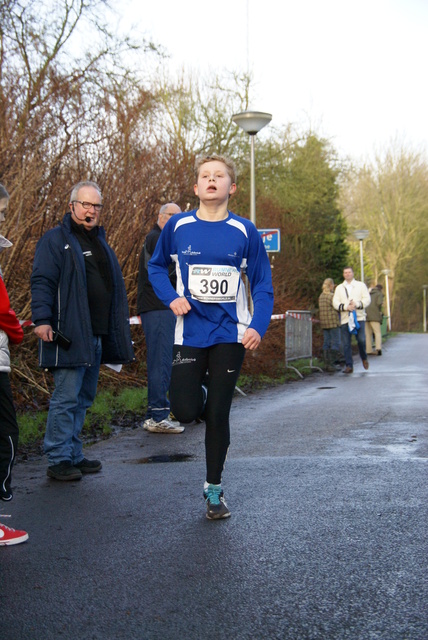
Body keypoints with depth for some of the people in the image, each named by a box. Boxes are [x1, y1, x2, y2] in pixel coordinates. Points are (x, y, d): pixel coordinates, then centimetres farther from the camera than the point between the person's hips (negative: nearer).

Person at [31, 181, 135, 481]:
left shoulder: (101, 242, 21)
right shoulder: (55, 240, -4)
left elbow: (114, 287, 26)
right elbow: (42, 281, -13)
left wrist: (120, 328, 22)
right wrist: (42, 319, -24)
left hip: (97, 336, 8)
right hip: (69, 335, -8)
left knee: (84, 399, 13)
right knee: (66, 398, -7)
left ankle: (73, 455, 21)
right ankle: (59, 460, -1)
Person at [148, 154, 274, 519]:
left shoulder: (244, 232, -2)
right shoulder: (178, 226, 0)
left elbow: (262, 284, 3)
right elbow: (156, 266, 15)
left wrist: (258, 326, -12)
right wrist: (171, 298, -4)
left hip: (230, 334, -1)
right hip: (190, 333, 1)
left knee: (218, 415, 2)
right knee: (185, 412, -7)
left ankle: (214, 489, 18)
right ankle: (199, 392, 31)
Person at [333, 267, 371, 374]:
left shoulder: (361, 285, 13)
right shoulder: (339, 288, 16)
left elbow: (367, 299, 3)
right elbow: (335, 302, 5)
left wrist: (357, 304, -15)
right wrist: (346, 307, -12)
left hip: (359, 317, -2)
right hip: (345, 319, 2)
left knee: (361, 339, -11)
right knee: (346, 343, -2)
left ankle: (364, 358, 17)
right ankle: (349, 365, 4)